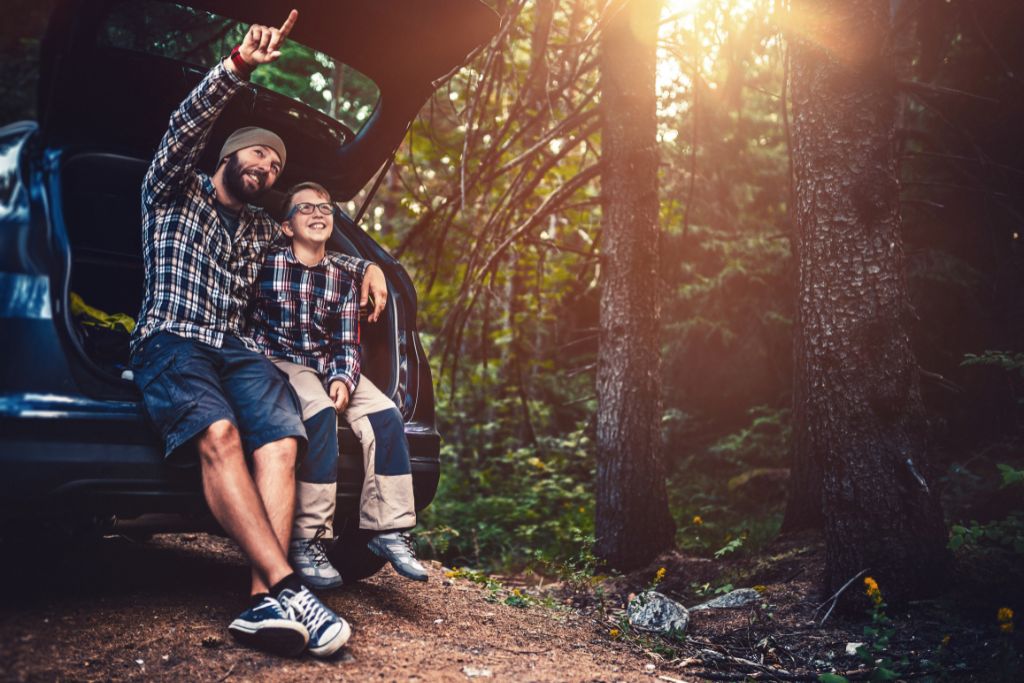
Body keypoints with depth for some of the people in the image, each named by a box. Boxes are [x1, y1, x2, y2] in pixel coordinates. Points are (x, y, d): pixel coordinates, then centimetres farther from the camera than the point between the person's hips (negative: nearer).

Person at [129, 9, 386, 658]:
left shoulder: (263, 230, 30)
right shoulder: (175, 193, 16)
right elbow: (186, 127, -1)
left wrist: (368, 266, 24)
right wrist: (237, 67, -13)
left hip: (237, 348, 4)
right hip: (172, 342, -4)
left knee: (280, 442, -28)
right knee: (219, 434, -35)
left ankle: (264, 603, -39)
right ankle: (287, 586, -42)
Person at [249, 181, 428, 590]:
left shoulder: (343, 277, 9)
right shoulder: (267, 264, -3)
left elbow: (347, 343, 6)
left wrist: (342, 379, -13)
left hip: (329, 366, 5)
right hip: (278, 360, -5)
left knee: (385, 415, -19)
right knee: (320, 412, -35)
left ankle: (389, 529, -11)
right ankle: (306, 541, -30)